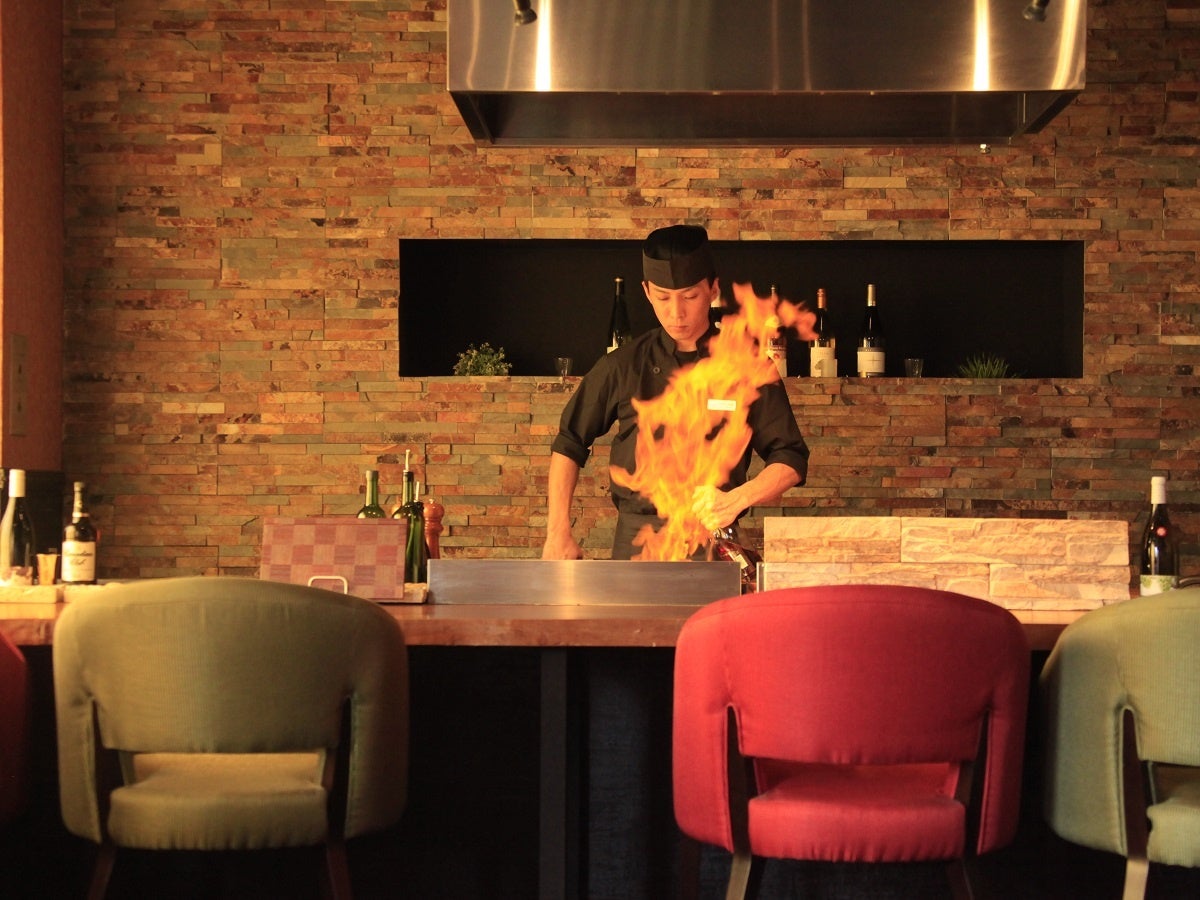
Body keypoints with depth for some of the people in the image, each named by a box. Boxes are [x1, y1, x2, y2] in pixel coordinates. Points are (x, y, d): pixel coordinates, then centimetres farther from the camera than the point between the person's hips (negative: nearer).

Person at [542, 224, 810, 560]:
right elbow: (569, 444, 14)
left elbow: (790, 459, 4)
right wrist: (558, 535, 6)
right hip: (634, 542, 1)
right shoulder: (623, 366, 6)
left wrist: (735, 500, -14)